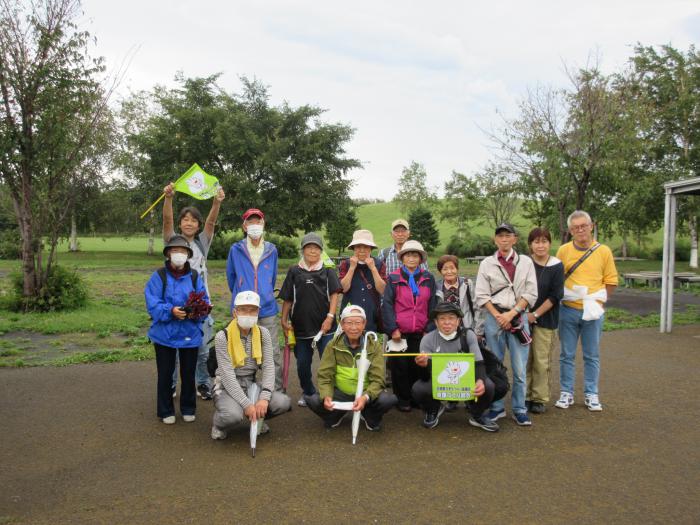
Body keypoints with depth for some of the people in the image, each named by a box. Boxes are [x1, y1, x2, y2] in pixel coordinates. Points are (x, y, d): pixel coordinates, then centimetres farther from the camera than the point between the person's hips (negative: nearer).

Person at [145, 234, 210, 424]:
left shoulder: (195, 277, 2)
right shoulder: (159, 277, -5)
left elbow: (204, 302, -1)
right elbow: (153, 305, -11)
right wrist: (171, 311, -27)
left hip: (190, 334, 2)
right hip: (165, 334, -2)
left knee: (188, 373, 12)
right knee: (165, 374, 9)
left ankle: (188, 409, 30)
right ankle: (166, 411, 25)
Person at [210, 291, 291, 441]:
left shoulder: (263, 333, -3)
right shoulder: (223, 336, -15)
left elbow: (269, 367, -8)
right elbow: (227, 375, -20)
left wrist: (264, 397, -23)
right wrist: (246, 404, -27)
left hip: (252, 384, 4)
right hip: (228, 387, -4)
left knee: (283, 403, -19)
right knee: (233, 414, -35)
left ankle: (256, 417, 14)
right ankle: (219, 423, 4)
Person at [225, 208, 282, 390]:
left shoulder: (271, 250, 4)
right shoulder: (236, 249, -1)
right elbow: (231, 277, 12)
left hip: (267, 309, 1)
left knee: (273, 353, 1)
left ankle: (277, 390, 12)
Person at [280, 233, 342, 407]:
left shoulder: (327, 271, 4)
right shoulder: (294, 271, 7)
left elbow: (334, 294, -3)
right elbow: (287, 299, 9)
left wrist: (330, 317, -14)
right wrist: (284, 320, 3)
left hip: (324, 327, -2)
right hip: (301, 327, 2)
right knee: (302, 364, 12)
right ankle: (308, 392, 32)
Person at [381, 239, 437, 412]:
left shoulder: (428, 279, 6)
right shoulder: (393, 279, 0)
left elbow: (432, 306, 6)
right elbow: (387, 305, -3)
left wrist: (430, 329, 0)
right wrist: (393, 329, -9)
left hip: (421, 332, 2)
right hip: (399, 332, -1)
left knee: (420, 366, 5)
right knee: (400, 366, 5)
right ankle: (402, 399, 20)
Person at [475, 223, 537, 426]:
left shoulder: (526, 262, 7)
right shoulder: (487, 263, 6)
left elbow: (531, 293, 1)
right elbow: (481, 295, 2)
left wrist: (511, 313, -9)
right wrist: (497, 316, -9)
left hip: (518, 316, 0)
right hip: (493, 316, 0)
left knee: (520, 367, -1)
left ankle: (519, 409, 11)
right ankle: (496, 407, 15)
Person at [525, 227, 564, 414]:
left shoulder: (556, 266, -3)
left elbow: (556, 295, -6)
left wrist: (536, 314, -9)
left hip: (545, 320, -1)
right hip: (523, 317, 1)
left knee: (542, 361, 3)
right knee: (525, 359, 5)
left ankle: (540, 399, 15)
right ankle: (525, 396, 16)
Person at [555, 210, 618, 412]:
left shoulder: (604, 251, -1)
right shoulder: (563, 250, 0)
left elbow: (611, 281, 4)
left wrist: (596, 299, -4)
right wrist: (562, 296, -7)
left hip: (593, 311, 0)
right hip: (568, 310, 0)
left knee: (592, 356, 10)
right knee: (567, 354, 8)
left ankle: (591, 395, 21)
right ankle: (566, 393, 19)